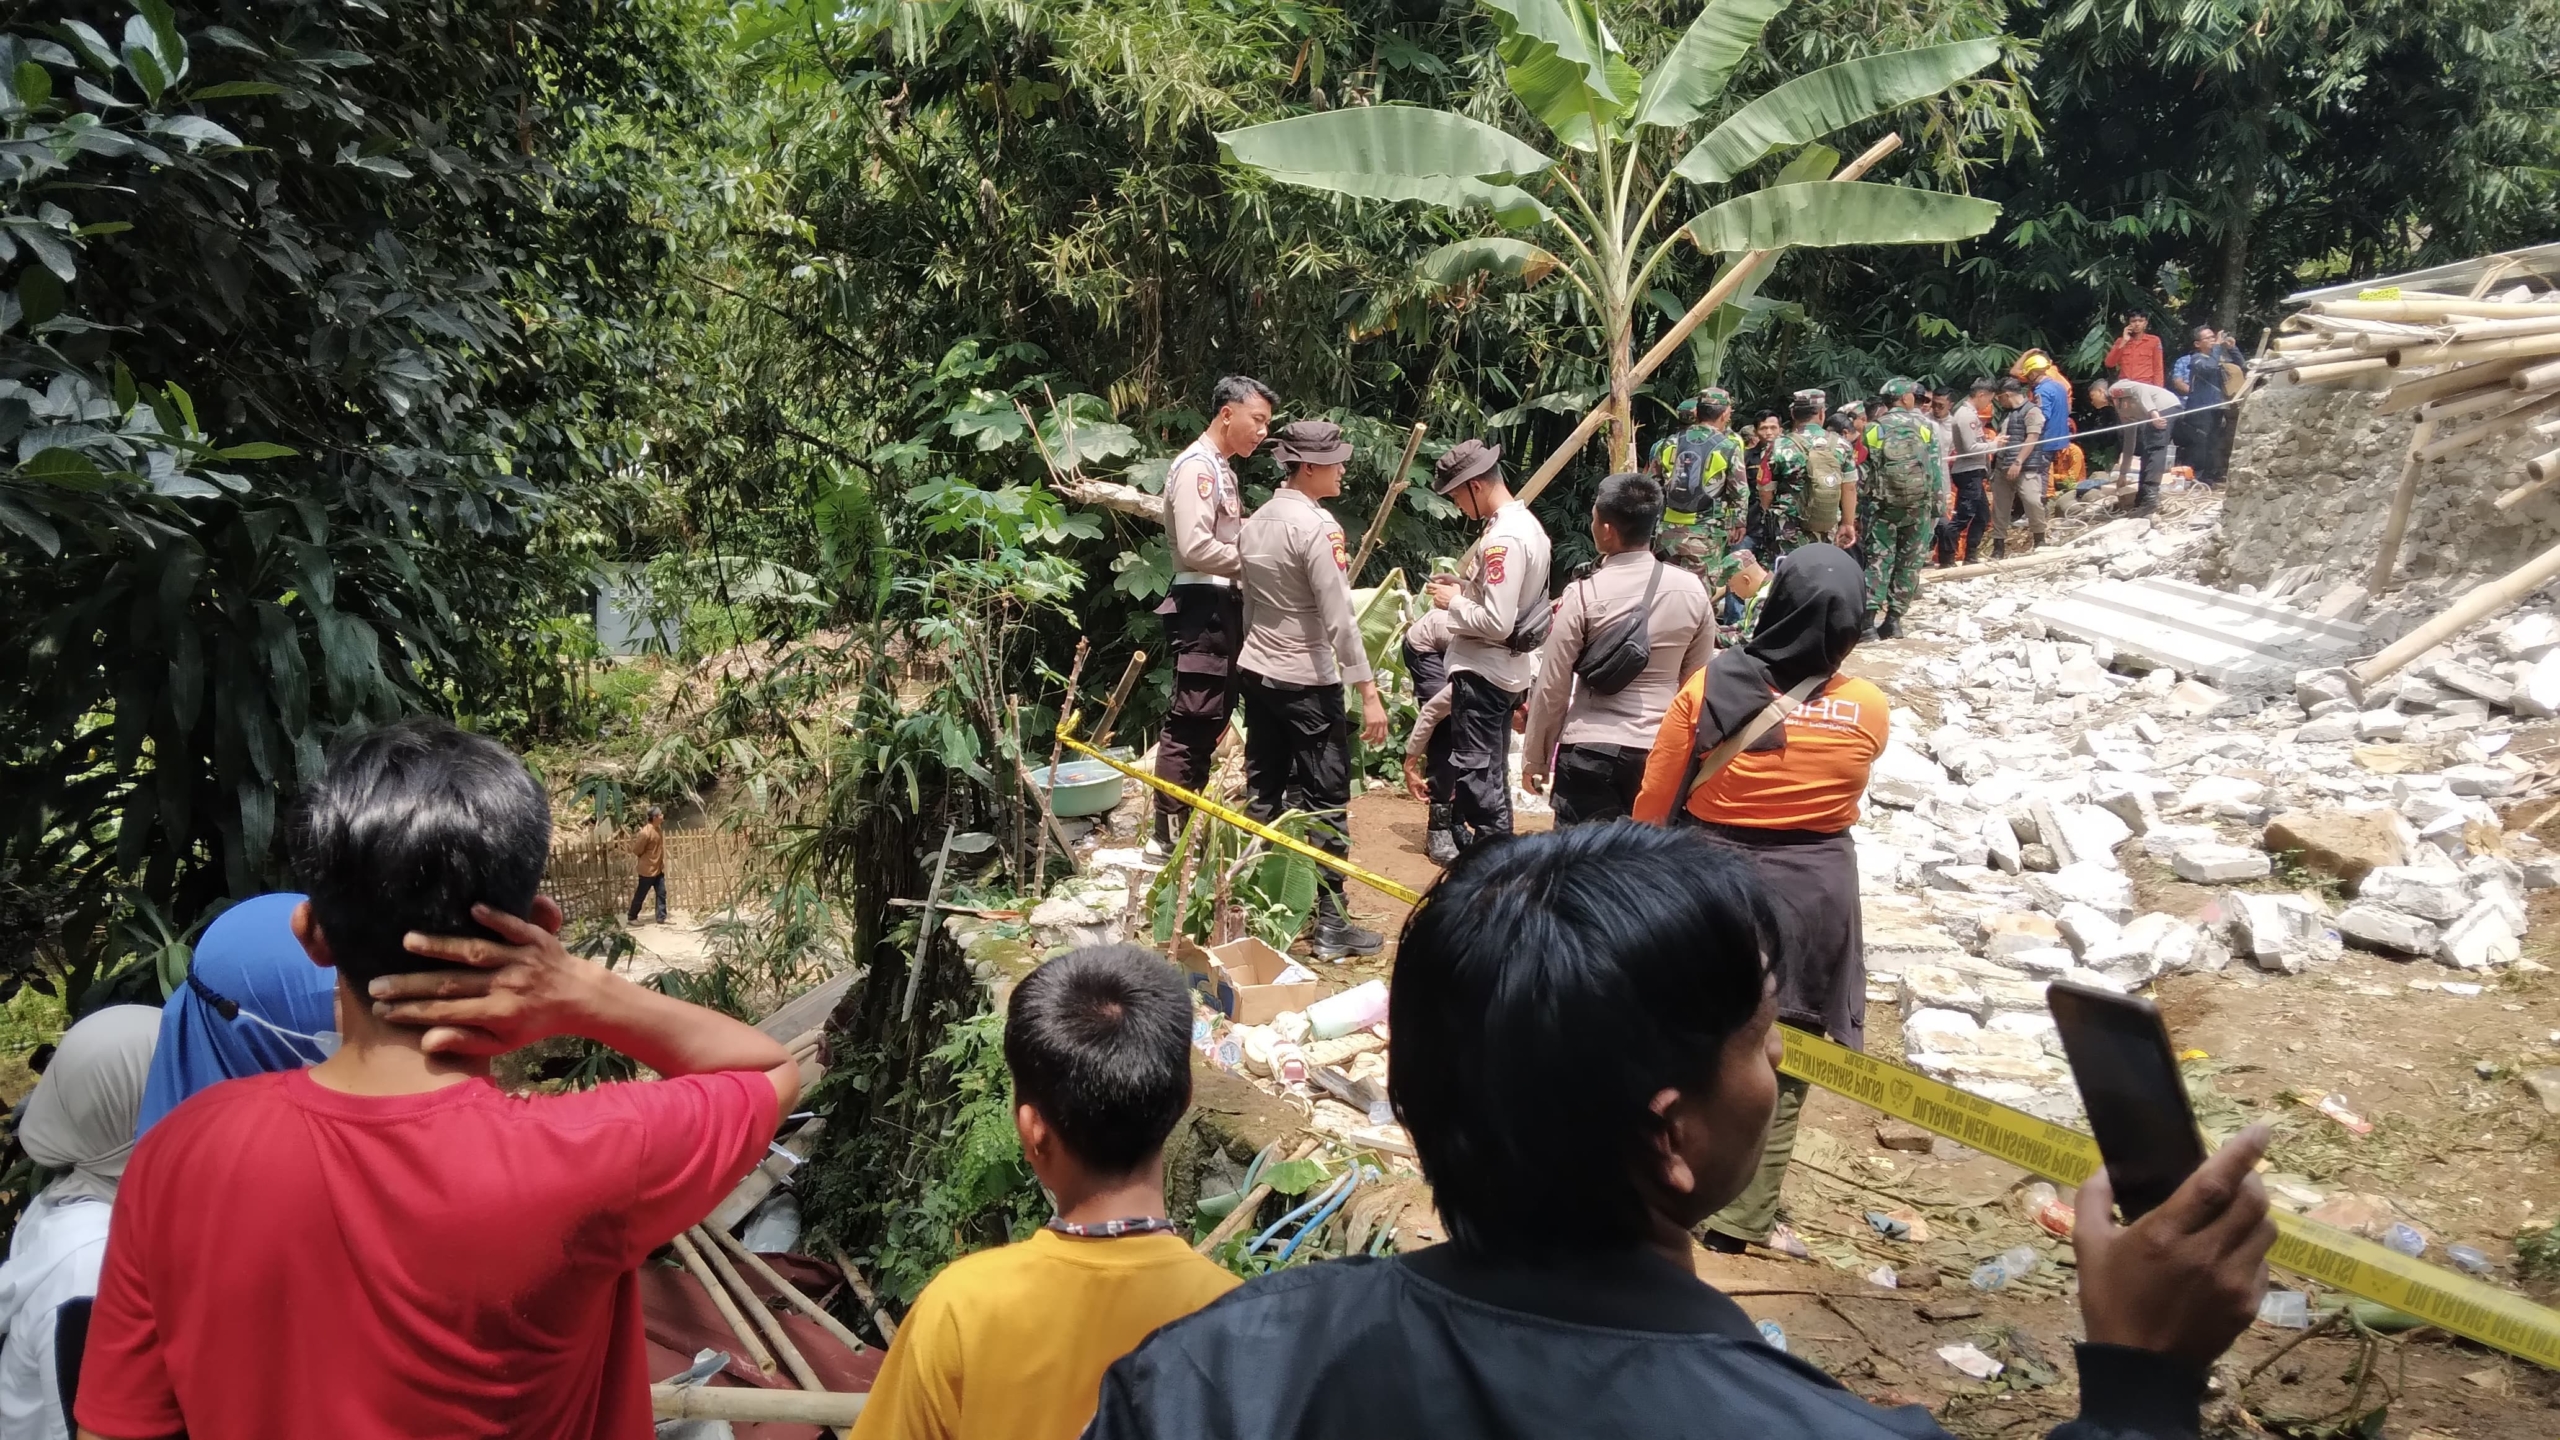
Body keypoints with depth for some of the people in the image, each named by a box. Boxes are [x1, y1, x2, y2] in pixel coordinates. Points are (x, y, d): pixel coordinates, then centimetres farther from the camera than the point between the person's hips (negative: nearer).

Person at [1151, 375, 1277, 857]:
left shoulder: (1221, 468, 19)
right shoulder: (1196, 466, -12)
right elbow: (1195, 546, -22)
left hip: (1222, 605, 11)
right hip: (1202, 606, -11)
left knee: (1212, 718, 13)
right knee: (1191, 722, -9)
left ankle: (1181, 826, 21)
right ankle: (1166, 836, -4)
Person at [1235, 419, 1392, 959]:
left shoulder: (1255, 521, 8)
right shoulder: (1317, 527, -17)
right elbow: (1339, 619, -20)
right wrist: (1369, 692, -19)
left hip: (1257, 672, 8)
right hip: (1307, 682, -8)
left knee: (1263, 793, 13)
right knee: (1327, 802, -2)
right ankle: (1331, 924, 1)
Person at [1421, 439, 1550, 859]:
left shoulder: (1503, 538, -24)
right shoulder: (1528, 524, 8)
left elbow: (1496, 622, -27)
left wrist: (1453, 601, -13)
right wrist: (1465, 584, 7)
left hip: (1483, 671, -10)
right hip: (1511, 667, 10)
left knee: (1477, 770, -1)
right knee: (1490, 768, 20)